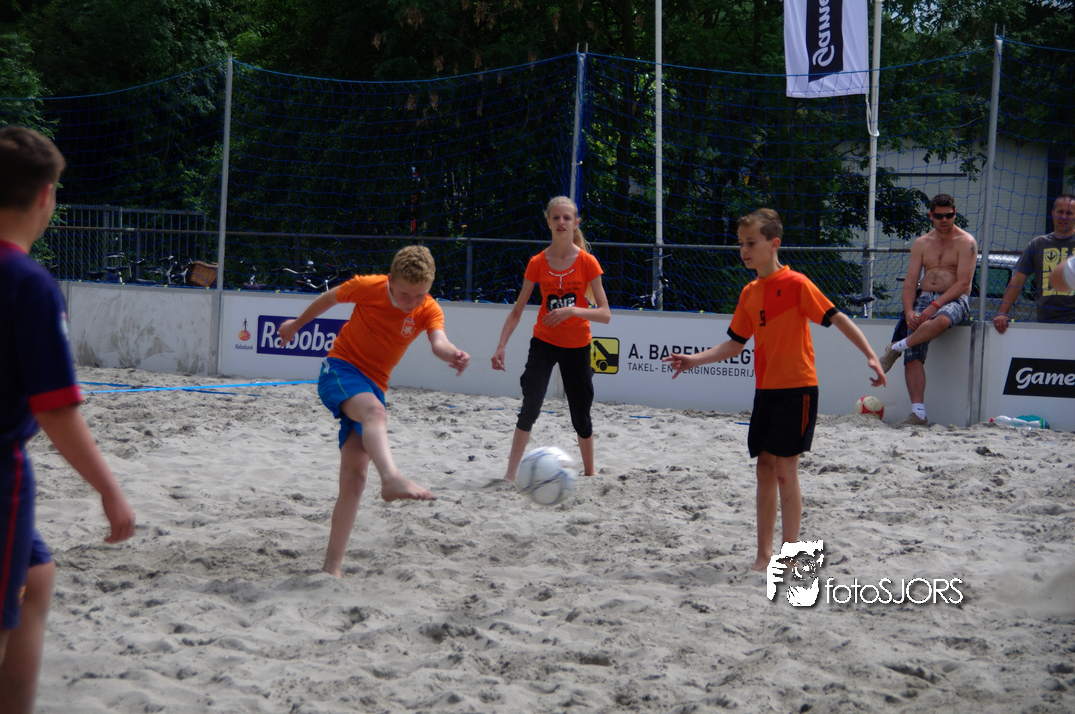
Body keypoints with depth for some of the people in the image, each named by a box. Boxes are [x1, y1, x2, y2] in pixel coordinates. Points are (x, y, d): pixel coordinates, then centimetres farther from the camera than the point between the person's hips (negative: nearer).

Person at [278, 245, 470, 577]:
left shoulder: (429, 310, -7)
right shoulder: (368, 287, -11)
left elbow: (438, 341, -28)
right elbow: (329, 298, 8)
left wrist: (453, 354, -51)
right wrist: (297, 323, 23)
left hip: (373, 387, 4)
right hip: (340, 369, -4)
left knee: (354, 478, -4)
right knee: (374, 411, -37)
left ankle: (332, 567, 1)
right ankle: (392, 478, -66)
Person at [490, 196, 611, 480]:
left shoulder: (587, 262, -9)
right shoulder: (538, 263, -4)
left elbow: (605, 314, -12)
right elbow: (517, 311, 2)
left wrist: (573, 310, -29)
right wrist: (501, 346, -9)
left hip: (577, 347, 0)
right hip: (544, 342, 0)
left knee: (581, 416, 7)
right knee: (530, 408, -16)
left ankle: (590, 472, 28)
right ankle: (510, 474, -11)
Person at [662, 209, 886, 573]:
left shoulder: (796, 284, -11)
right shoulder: (749, 293, 9)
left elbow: (837, 318, -11)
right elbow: (735, 344, 15)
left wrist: (870, 355, -20)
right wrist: (694, 360, 4)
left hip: (797, 388, -7)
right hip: (765, 389, 7)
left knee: (784, 469, -6)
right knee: (765, 467, 8)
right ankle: (764, 555, 15)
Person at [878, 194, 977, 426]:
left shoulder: (966, 242, 1)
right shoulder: (921, 244, 16)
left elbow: (963, 283, -8)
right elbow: (910, 281, 10)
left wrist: (935, 306, -19)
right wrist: (909, 310, -9)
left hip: (955, 300, -4)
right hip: (924, 297, 4)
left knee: (942, 320, -42)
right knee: (913, 356, -18)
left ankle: (895, 348, -21)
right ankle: (918, 412, -22)